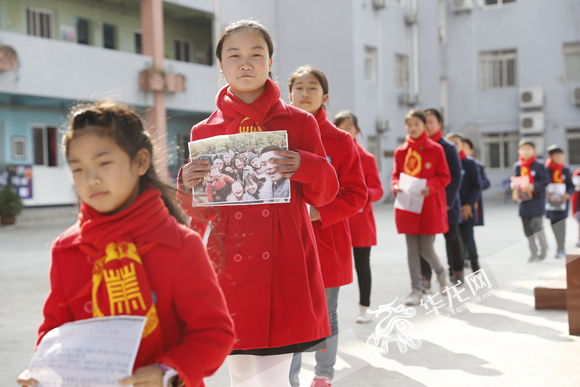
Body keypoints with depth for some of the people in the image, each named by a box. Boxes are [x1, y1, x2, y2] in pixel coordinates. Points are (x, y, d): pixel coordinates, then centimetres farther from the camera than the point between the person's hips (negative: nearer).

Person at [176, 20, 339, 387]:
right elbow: (195, 209, 13)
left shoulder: (299, 122, 5)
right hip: (229, 263, 2)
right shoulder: (205, 131, 8)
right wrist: (186, 184, -8)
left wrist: (304, 168, -14)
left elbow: (325, 192, 6)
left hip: (282, 263, -1)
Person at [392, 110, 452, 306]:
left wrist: (430, 186, -17)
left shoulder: (436, 149, -2)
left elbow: (445, 177, 0)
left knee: (426, 248, -4)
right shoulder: (400, 151, 6)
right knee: (412, 249, 4)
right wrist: (396, 186, -9)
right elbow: (395, 175, 13)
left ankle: (441, 273, 27)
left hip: (429, 206, -3)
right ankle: (416, 290, 11)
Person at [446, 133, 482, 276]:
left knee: (468, 239, 1)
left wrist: (469, 204, -10)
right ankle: (457, 271, 13)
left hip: (465, 209, -1)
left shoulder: (469, 163, -1)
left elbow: (477, 186, -1)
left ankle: (474, 261, 29)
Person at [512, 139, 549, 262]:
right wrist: (515, 189, -7)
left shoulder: (539, 166, -5)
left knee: (537, 226, -10)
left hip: (537, 200, -5)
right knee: (527, 229, 7)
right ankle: (533, 253, 17)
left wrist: (533, 186, -20)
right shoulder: (517, 166, 7)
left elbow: (546, 181, -8)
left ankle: (544, 248, 13)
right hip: (523, 200, 5)